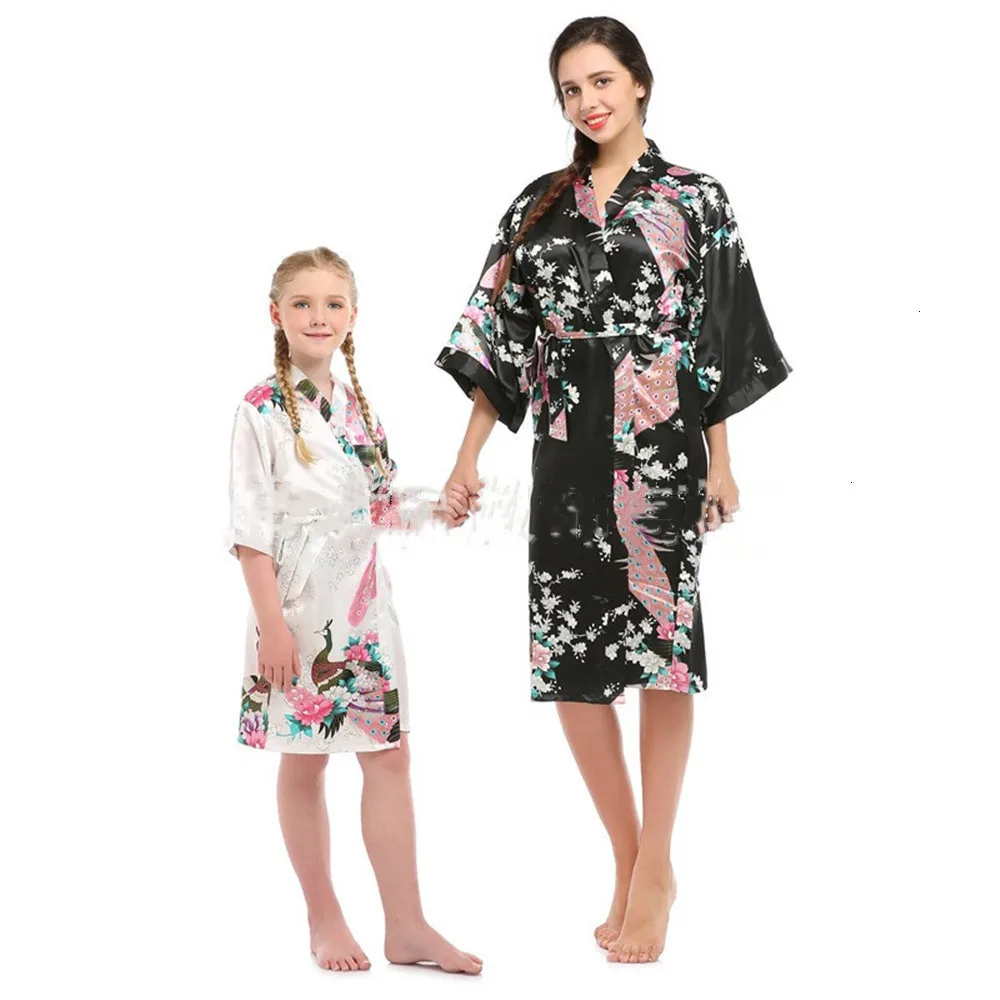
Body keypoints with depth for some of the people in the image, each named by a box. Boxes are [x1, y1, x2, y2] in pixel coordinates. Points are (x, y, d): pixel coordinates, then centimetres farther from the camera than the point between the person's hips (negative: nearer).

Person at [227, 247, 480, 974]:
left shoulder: (357, 406, 10)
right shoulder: (264, 410, -8)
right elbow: (251, 525, -12)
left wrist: (433, 512, 1)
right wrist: (273, 623, -17)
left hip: (365, 605, 6)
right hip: (301, 609, -6)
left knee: (390, 754, 4)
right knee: (304, 761, 5)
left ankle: (406, 927, 9)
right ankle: (324, 920, 19)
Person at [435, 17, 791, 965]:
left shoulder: (693, 200, 4)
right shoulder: (539, 206, 12)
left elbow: (718, 343, 2)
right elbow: (500, 335, 11)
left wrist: (719, 463, -1)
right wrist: (468, 456, 6)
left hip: (660, 450, -3)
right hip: (565, 452, 3)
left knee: (662, 643, -2)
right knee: (568, 654, 1)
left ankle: (654, 866, 7)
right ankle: (629, 860, 13)